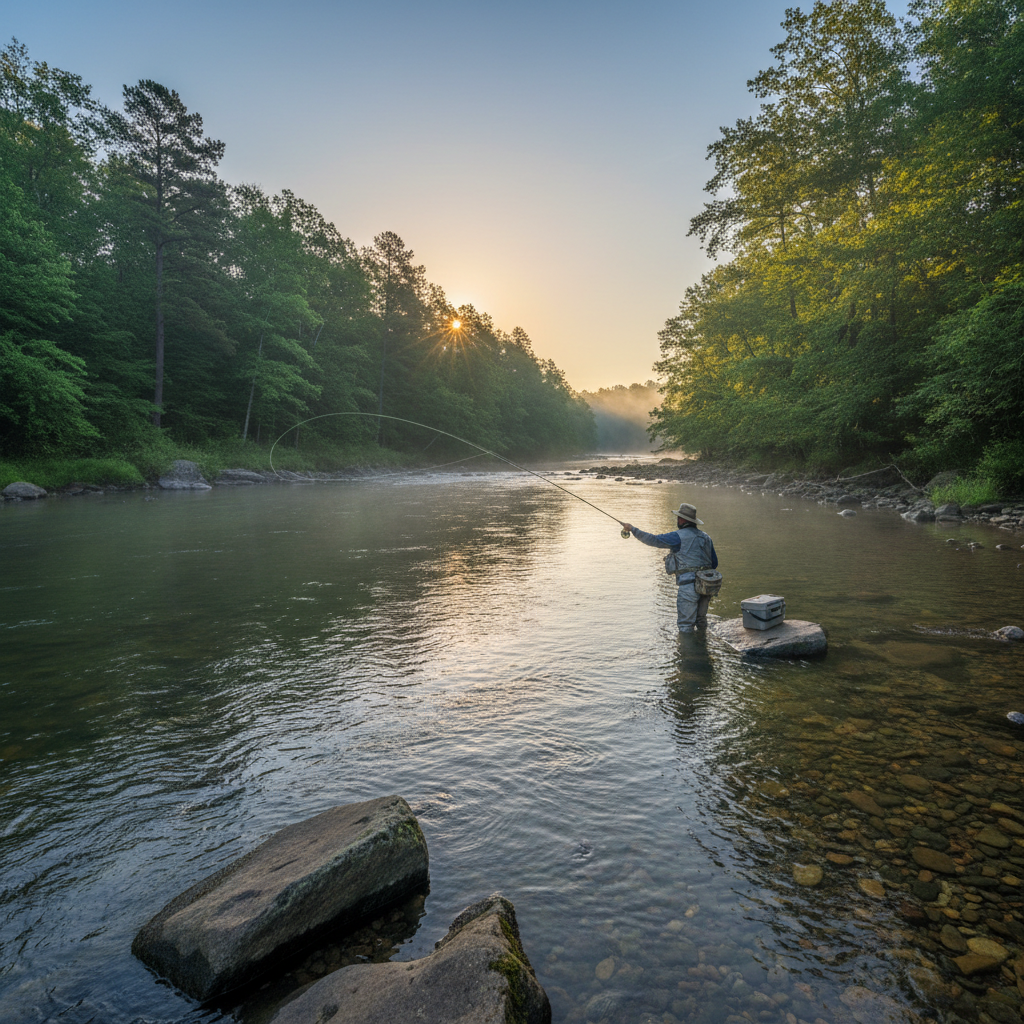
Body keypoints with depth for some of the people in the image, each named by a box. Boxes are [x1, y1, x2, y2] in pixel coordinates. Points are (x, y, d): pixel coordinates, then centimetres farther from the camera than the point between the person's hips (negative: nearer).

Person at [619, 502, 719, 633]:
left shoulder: (680, 536, -8)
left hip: (689, 585, -7)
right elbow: (714, 563, 21)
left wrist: (633, 529, -1)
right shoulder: (706, 537, 15)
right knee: (701, 621, 20)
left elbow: (653, 540, -9)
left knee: (686, 625, -1)